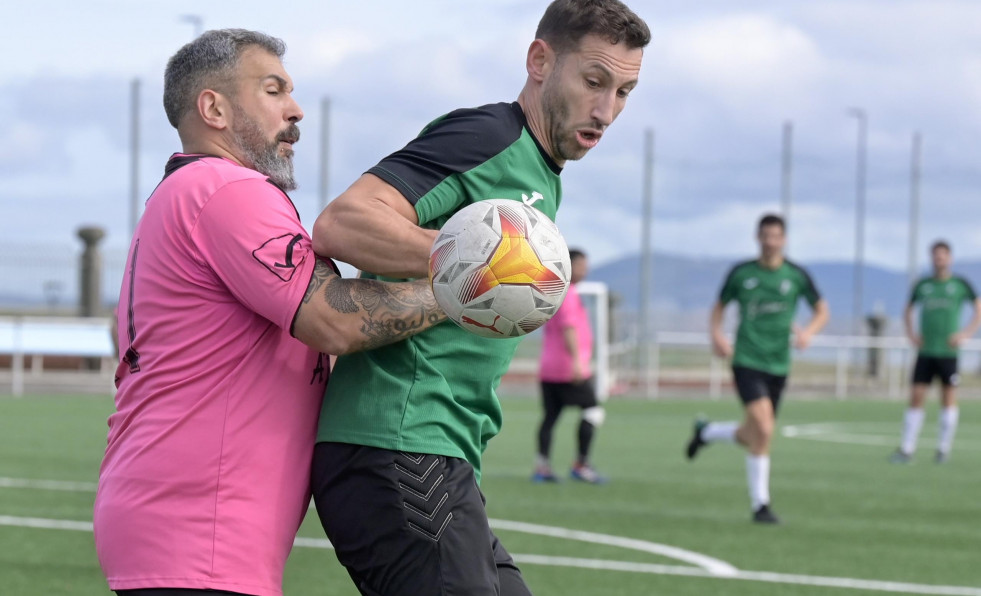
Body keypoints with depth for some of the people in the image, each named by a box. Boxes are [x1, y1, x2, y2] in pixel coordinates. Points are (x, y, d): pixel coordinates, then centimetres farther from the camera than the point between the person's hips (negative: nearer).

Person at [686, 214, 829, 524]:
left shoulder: (796, 275, 1)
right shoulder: (741, 273, -1)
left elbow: (822, 311, 9)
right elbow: (719, 307, 11)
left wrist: (809, 331, -12)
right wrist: (716, 334, -8)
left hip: (778, 365, 3)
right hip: (746, 361, -3)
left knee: (754, 437, 11)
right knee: (763, 431, -20)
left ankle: (707, 432, 41)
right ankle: (760, 505, -9)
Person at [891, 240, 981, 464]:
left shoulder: (960, 284, 2)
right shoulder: (922, 285, 9)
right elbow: (908, 311, 22)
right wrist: (911, 334, 7)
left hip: (948, 351, -2)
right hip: (925, 351, 2)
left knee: (949, 397, 2)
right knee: (916, 397, -4)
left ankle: (944, 448, 11)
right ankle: (907, 449, -4)